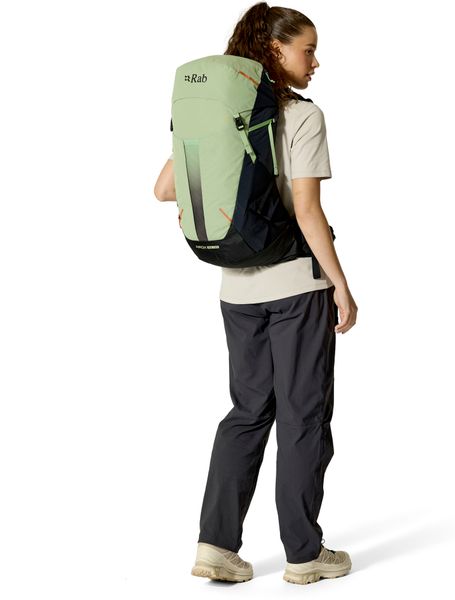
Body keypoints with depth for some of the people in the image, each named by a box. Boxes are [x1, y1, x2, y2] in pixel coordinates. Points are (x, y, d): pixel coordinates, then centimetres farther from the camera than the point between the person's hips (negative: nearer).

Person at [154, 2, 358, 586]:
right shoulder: (303, 117, -12)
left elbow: (166, 188, 6)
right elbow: (307, 210, -17)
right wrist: (341, 286, -11)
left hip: (239, 287, 6)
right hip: (297, 282, -6)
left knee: (248, 411, 14)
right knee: (303, 415, 4)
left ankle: (215, 543, 7)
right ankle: (303, 553, 12)